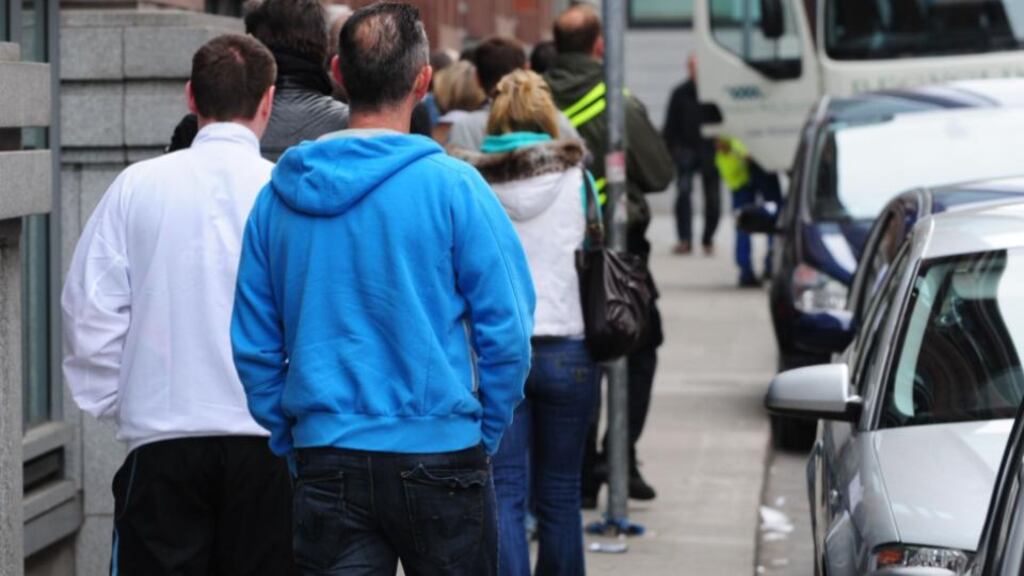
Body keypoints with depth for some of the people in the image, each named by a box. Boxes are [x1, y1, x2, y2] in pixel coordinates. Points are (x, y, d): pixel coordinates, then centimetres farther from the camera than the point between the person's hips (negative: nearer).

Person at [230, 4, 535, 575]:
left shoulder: (278, 195, 2)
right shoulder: (453, 186, -9)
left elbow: (254, 345, 5)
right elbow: (507, 331, -8)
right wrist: (486, 435, 5)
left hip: (326, 464, 3)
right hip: (439, 458, -3)